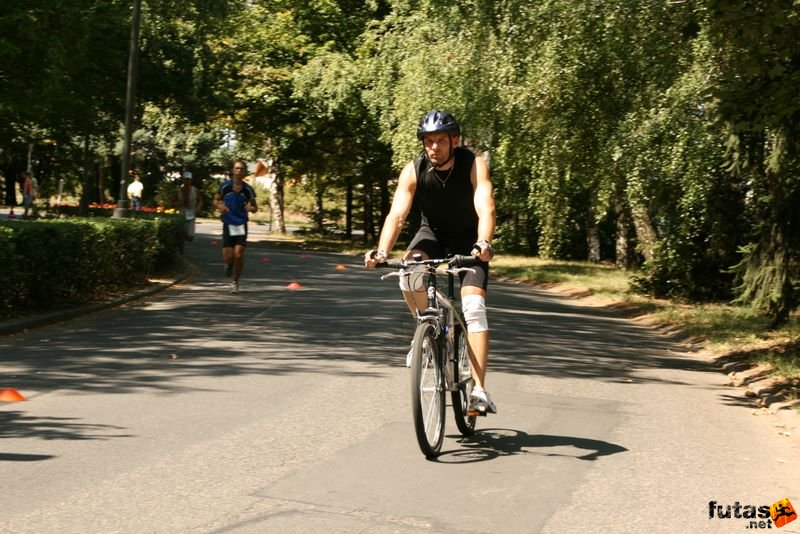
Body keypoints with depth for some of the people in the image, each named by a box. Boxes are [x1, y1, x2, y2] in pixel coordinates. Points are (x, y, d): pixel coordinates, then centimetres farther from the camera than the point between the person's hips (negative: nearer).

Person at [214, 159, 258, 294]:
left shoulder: (248, 189, -1)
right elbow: (216, 200, 10)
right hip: (228, 225, 0)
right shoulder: (225, 186, -3)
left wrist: (251, 208, -16)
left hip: (241, 225, 0)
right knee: (228, 257, -5)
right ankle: (229, 265, 34)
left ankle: (235, 282, 11)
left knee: (239, 255, -9)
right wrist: (220, 206, -12)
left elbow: (255, 207, 8)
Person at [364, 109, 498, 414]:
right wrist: (382, 252, -44)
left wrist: (483, 244, -56)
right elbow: (397, 215, -28)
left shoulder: (474, 165, -24)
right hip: (432, 234, 2)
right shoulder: (413, 171, -19)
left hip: (468, 239, -2)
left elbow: (486, 209, -37)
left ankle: (479, 389, -19)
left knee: (474, 306, -20)